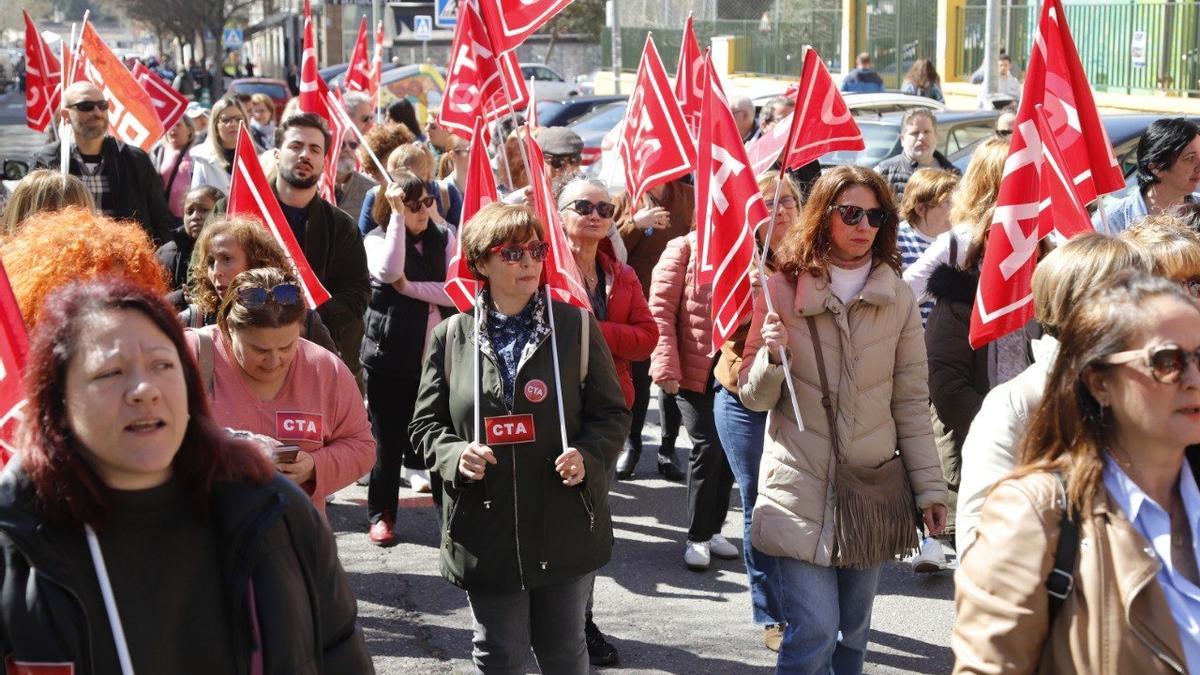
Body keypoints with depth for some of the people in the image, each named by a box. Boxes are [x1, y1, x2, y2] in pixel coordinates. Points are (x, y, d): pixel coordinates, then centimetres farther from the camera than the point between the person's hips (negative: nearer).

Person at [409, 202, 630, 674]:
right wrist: (456, 455, -14)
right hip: (486, 531, 0)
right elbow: (426, 424, 7)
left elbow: (611, 414, 2)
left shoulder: (576, 327, -1)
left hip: (565, 526, 0)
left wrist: (588, 457, -17)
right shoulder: (451, 336, 1)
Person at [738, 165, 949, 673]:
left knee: (853, 632, 13)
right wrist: (771, 357, -21)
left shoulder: (898, 297, 0)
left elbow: (912, 402, 4)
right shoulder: (783, 288, -5)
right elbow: (754, 398, -1)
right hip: (803, 486, -2)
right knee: (815, 630, -9)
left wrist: (930, 486, 3)